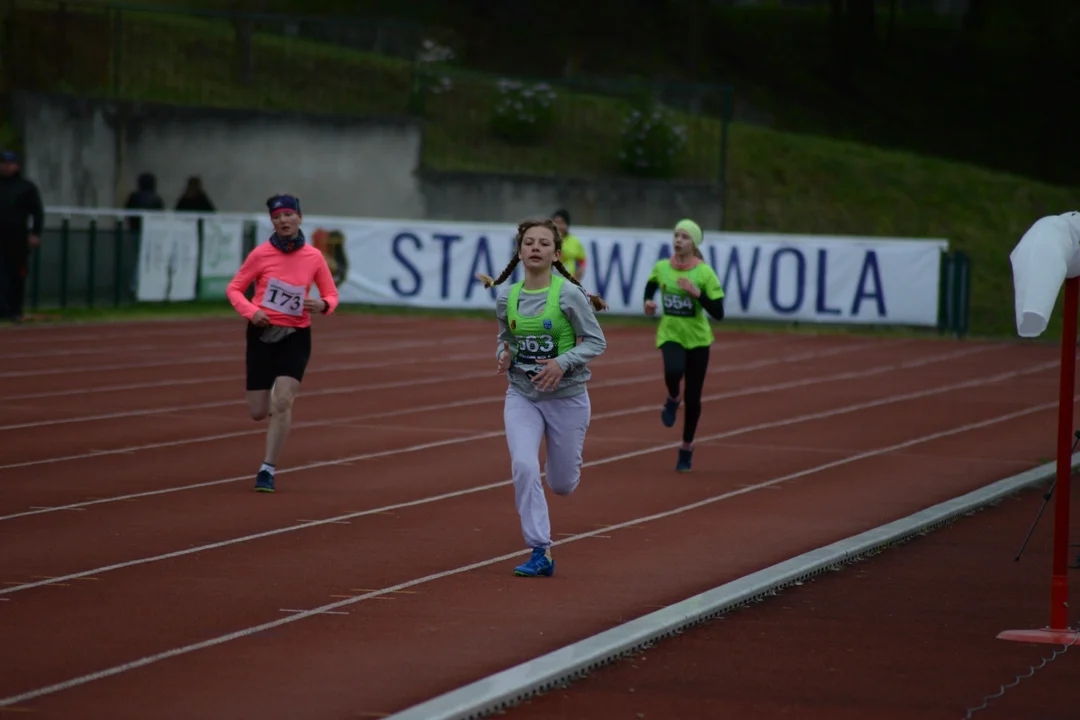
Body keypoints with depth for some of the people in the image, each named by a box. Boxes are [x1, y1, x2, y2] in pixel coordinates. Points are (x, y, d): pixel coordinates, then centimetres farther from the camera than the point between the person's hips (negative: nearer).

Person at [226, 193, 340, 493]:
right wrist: (251, 311, -18)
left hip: (296, 336, 0)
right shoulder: (261, 254, -6)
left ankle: (268, 471, -8)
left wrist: (323, 305, -15)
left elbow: (331, 294, 9)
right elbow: (234, 289, 1)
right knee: (258, 413, 2)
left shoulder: (313, 257, -2)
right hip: (263, 334, 0)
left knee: (282, 404, -16)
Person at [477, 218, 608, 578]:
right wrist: (503, 355, -8)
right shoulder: (506, 298, -2)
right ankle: (541, 553, -13)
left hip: (567, 397, -2)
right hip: (522, 397, 2)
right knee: (524, 467, -21)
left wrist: (563, 362, -24)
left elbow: (596, 341, -9)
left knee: (562, 483, 10)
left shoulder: (569, 295, -13)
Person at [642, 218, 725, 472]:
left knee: (692, 399, 7)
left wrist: (697, 292, -26)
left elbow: (718, 313, -14)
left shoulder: (705, 273, -12)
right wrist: (648, 302, 1)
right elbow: (651, 284, 21)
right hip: (670, 335, 1)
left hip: (697, 339, -1)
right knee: (673, 371, -33)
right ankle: (673, 399, 3)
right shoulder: (661, 268, -3)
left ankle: (687, 448, 28)